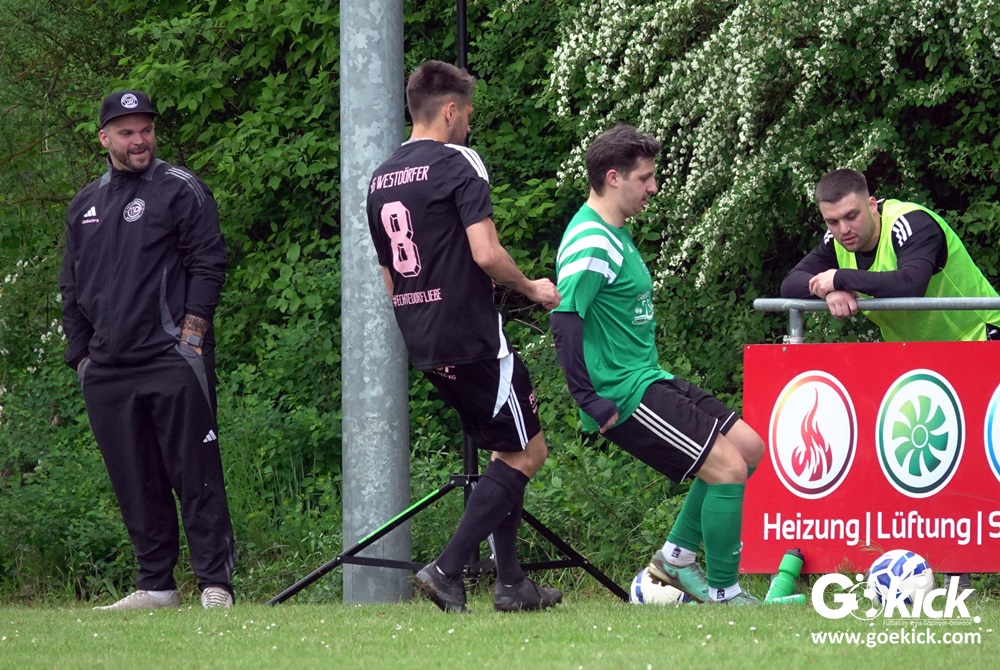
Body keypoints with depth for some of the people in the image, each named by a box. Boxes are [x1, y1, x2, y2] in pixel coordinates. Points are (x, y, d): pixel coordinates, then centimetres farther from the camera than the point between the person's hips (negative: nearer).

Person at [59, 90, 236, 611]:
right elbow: (72, 288, 23)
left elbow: (208, 264, -2)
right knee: (136, 485, 6)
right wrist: (80, 354, 14)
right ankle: (155, 584, 11)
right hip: (107, 372, 6)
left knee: (195, 478, -8)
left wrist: (192, 331, -11)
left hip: (173, 361, -6)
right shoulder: (86, 205, 19)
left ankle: (215, 584, -9)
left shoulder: (181, 190, 3)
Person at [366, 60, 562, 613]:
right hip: (473, 337, -8)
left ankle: (511, 583, 16)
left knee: (506, 452, 18)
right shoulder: (457, 163, -10)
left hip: (425, 345, 8)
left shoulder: (382, 179, 14)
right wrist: (531, 288, -2)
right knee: (527, 452, 0)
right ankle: (447, 569, -10)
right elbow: (486, 253, -19)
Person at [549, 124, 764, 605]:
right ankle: (722, 594, -3)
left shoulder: (617, 234, 16)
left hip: (650, 380, 11)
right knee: (727, 468, -14)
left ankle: (676, 556, 17)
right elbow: (564, 322, -25)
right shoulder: (591, 243, -17)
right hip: (624, 395, -11)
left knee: (747, 446, 12)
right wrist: (592, 403, -24)